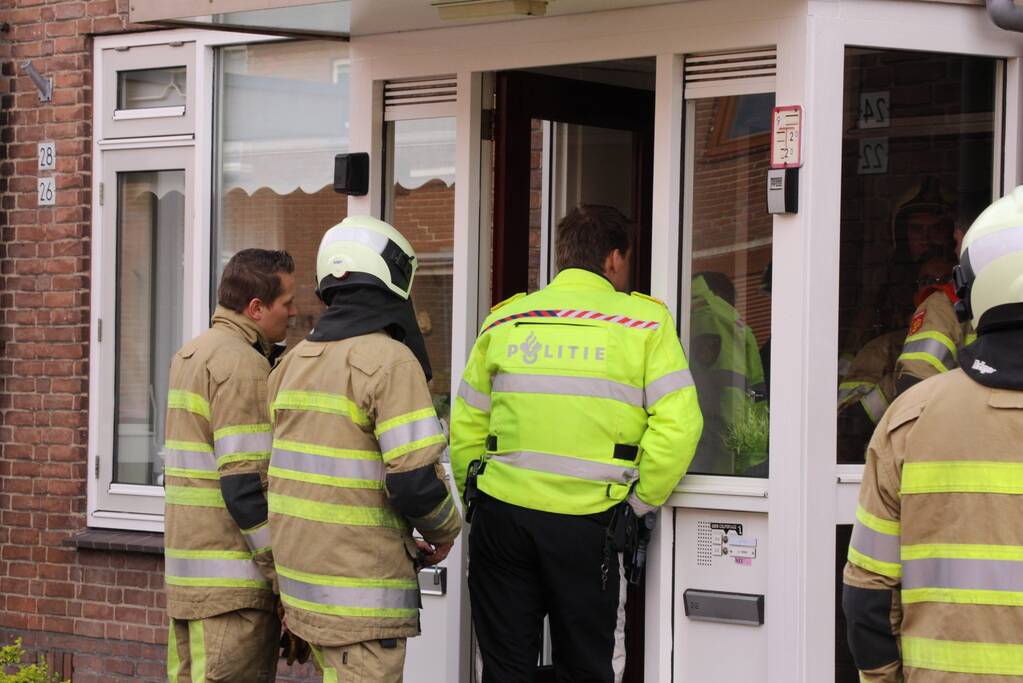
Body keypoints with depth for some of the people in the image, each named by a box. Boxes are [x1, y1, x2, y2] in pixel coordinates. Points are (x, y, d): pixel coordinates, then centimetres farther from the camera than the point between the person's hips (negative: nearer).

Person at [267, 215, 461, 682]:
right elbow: (415, 480, -20)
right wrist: (444, 531, 0)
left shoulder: (294, 362, 11)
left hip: (299, 571, 8)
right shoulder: (391, 361, -14)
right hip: (360, 587, -8)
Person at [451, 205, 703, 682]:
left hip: (501, 514, 3)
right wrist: (637, 504, 1)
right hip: (587, 524, -2)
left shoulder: (504, 319, 9)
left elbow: (466, 427, 10)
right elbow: (677, 425, -9)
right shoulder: (645, 320, 0)